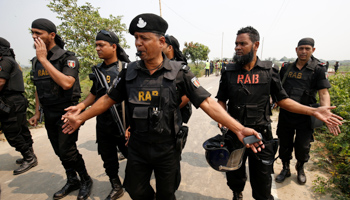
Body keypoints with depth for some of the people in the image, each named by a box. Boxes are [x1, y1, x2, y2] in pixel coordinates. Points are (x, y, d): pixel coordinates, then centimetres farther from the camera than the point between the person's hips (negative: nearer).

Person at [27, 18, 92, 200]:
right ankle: (72, 181, 33)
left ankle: (86, 180, 18)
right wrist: (37, 112, 15)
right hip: (49, 114, 7)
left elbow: (66, 83, -29)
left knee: (67, 150, -6)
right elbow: (38, 88, 17)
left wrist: (44, 59, -22)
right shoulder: (36, 60, 9)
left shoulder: (67, 58, -12)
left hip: (66, 111, -7)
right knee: (60, 151, 14)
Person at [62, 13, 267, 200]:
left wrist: (239, 128, -26)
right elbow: (109, 99, 7)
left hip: (167, 148, -2)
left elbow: (207, 102, -18)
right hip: (137, 146, 3)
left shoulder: (179, 72, -14)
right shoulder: (130, 72, -4)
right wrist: (81, 118, 11)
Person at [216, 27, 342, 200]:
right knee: (234, 174, 20)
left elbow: (282, 100, 3)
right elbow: (221, 100, 4)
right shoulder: (229, 72, -1)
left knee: (262, 181, 12)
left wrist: (314, 111, -4)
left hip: (261, 134, -1)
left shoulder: (268, 71, -2)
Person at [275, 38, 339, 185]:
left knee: (303, 147, 6)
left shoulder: (318, 69, -4)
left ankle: (300, 168, 38)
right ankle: (285, 169, 35)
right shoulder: (286, 68, 5)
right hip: (285, 114, 2)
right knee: (284, 144, 12)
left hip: (304, 116, -2)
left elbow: (323, 93, -12)